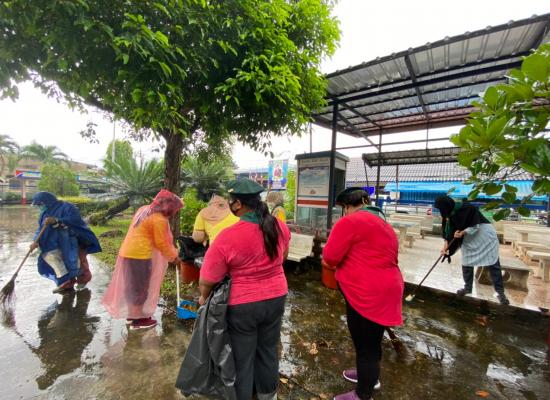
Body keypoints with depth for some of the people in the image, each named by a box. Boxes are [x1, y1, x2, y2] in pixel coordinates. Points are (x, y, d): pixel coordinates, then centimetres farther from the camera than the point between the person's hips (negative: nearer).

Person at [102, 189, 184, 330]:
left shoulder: (144, 209, 11)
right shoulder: (159, 220, -17)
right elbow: (162, 244, -13)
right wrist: (174, 257, 2)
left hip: (128, 252, 9)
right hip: (139, 255, -9)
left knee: (132, 285, 20)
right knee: (139, 288, 5)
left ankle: (132, 314, 35)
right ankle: (137, 320, 19)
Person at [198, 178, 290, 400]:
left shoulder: (228, 237, -26)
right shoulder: (279, 227, -10)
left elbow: (206, 281, -14)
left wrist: (204, 297, 7)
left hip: (243, 304, -5)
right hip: (276, 297, 5)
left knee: (242, 357, 19)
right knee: (268, 350, 27)